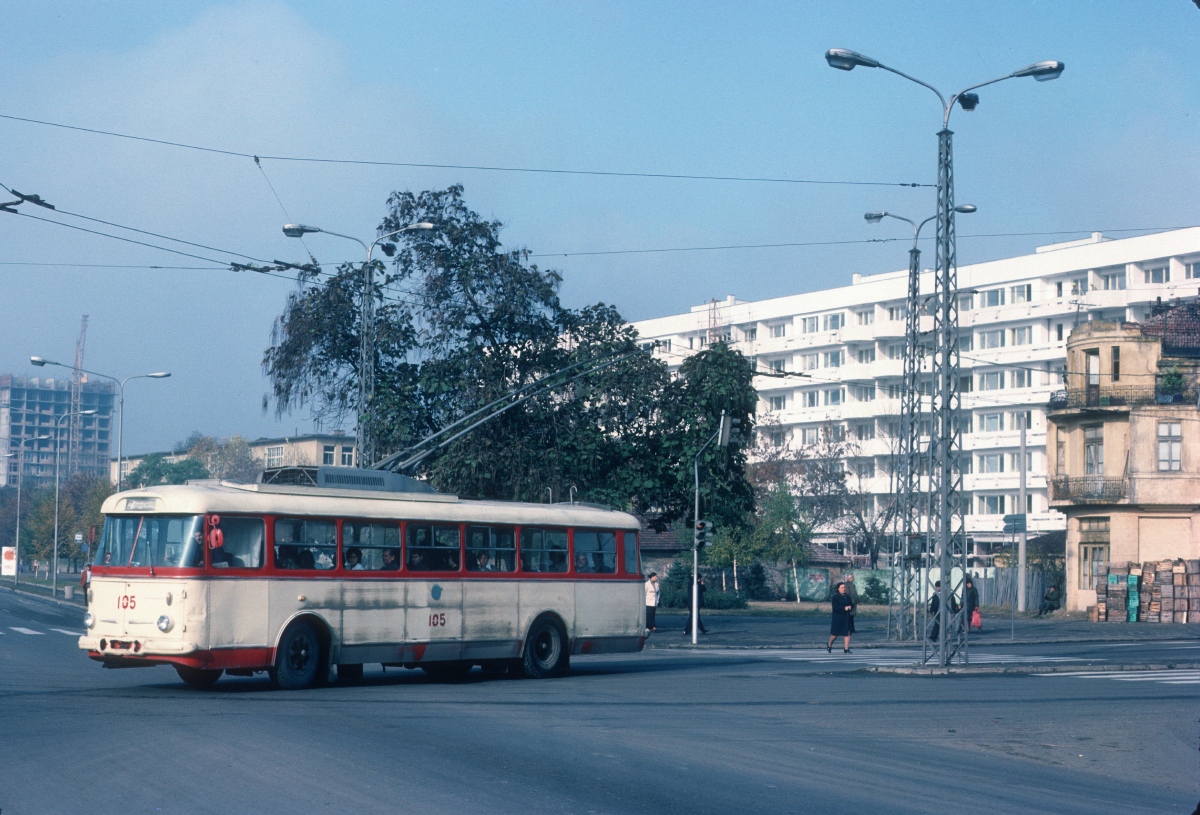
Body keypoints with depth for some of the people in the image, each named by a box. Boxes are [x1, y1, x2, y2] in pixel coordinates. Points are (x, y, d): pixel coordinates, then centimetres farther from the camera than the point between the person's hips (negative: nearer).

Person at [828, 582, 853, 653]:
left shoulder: (847, 596, 10)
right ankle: (829, 645, 28)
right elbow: (835, 608, -15)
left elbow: (850, 604, 20)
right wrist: (844, 608, -23)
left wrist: (849, 607, -3)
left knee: (847, 633, -4)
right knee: (835, 634, 3)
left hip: (847, 617, 5)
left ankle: (846, 649, -2)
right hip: (838, 617, -5)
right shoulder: (836, 597, -8)